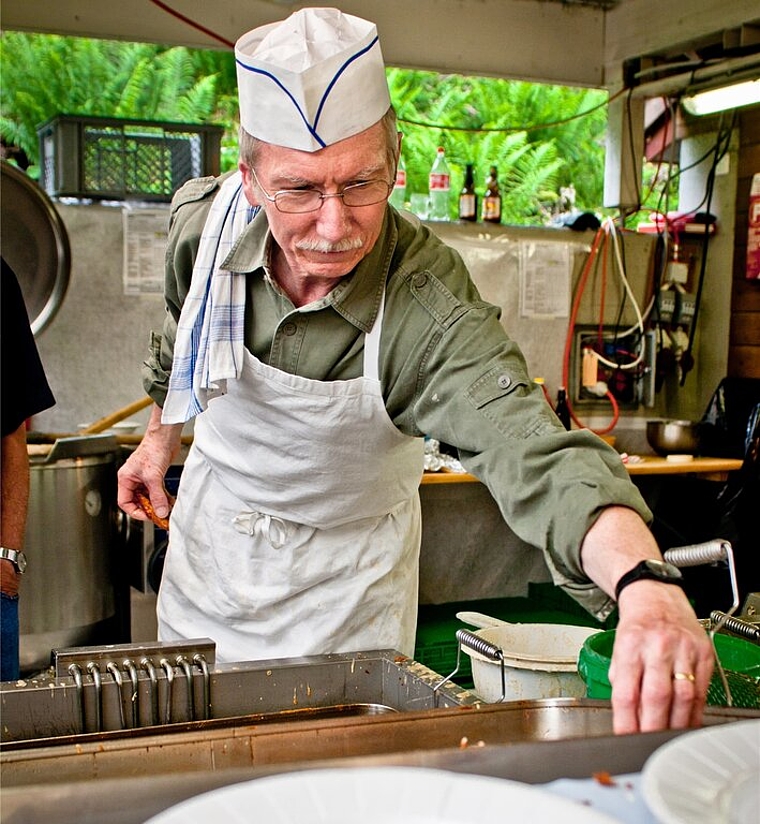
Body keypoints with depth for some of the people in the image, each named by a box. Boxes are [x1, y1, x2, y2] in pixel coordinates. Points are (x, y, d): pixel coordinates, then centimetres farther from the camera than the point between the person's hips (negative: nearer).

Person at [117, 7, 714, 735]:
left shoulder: (430, 307, -34)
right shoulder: (202, 219, -20)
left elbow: (532, 453, -49)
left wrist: (642, 580, -67)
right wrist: (160, 436, 16)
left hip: (344, 578, -4)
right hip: (209, 527, 4)